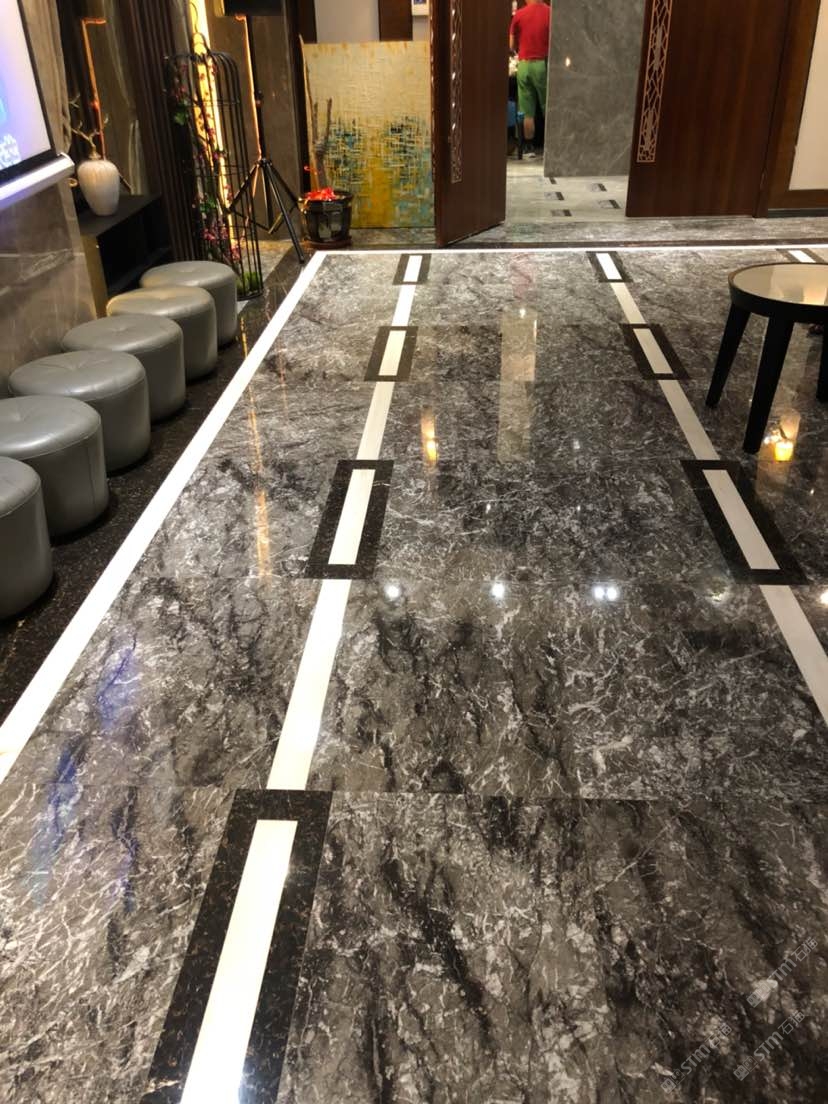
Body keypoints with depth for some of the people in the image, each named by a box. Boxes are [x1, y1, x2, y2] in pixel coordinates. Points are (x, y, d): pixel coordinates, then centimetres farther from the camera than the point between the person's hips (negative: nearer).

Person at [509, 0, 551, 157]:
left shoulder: (519, 15, 0)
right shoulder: (551, 13, -4)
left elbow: (512, 46, 5)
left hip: (524, 65, 1)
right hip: (544, 64, -1)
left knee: (526, 112, 6)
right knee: (549, 109, 8)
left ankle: (529, 148, 5)